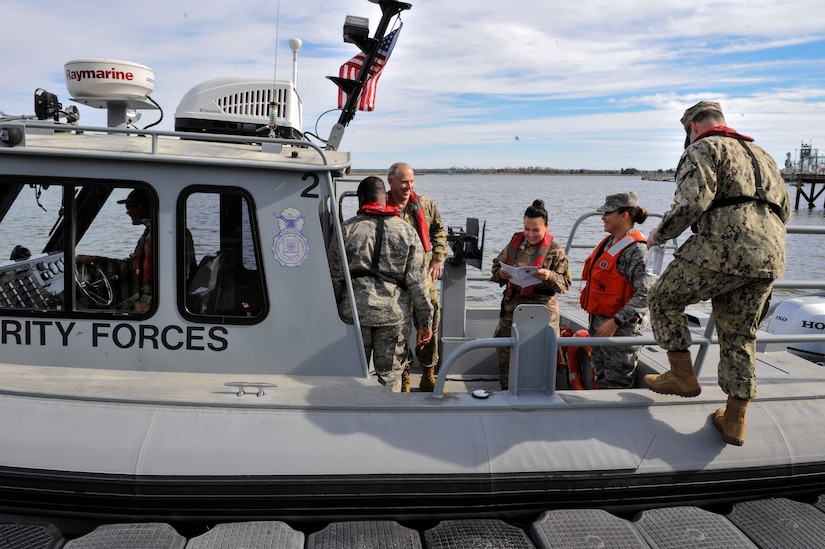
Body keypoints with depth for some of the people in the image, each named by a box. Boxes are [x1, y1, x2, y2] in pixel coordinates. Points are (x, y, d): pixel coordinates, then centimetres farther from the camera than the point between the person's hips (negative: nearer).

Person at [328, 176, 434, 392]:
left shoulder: (346, 229, 0)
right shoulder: (407, 232, 2)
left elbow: (335, 278, 0)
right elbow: (417, 283, 0)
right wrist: (425, 322, 5)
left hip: (354, 312, 0)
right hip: (394, 315, 0)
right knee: (390, 378, 10)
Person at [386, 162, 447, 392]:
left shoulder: (425, 204, 5)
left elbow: (438, 230, 19)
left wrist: (438, 259, 10)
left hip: (425, 277, 4)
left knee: (430, 325, 9)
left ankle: (428, 376, 26)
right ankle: (403, 378, 20)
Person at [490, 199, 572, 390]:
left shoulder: (555, 250, -4)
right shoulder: (515, 242, 8)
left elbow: (565, 284, -5)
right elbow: (496, 266, 14)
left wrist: (549, 276, -25)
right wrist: (501, 274, -9)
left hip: (541, 310, -4)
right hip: (511, 306, 4)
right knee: (505, 350, 8)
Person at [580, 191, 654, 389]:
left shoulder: (636, 250, -17)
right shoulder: (609, 243, 12)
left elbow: (645, 295, -23)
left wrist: (615, 323, -24)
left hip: (622, 329, -9)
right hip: (599, 324, 9)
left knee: (615, 386, 0)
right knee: (601, 382, 18)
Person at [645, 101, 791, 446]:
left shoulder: (704, 148, 3)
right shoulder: (761, 154, 29)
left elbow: (691, 202, -13)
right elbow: (784, 209, 31)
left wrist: (659, 235, 1)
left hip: (723, 249, -8)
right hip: (769, 256, 8)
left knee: (664, 298, 12)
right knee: (739, 337, 14)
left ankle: (683, 376, 13)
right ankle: (734, 421, 17)